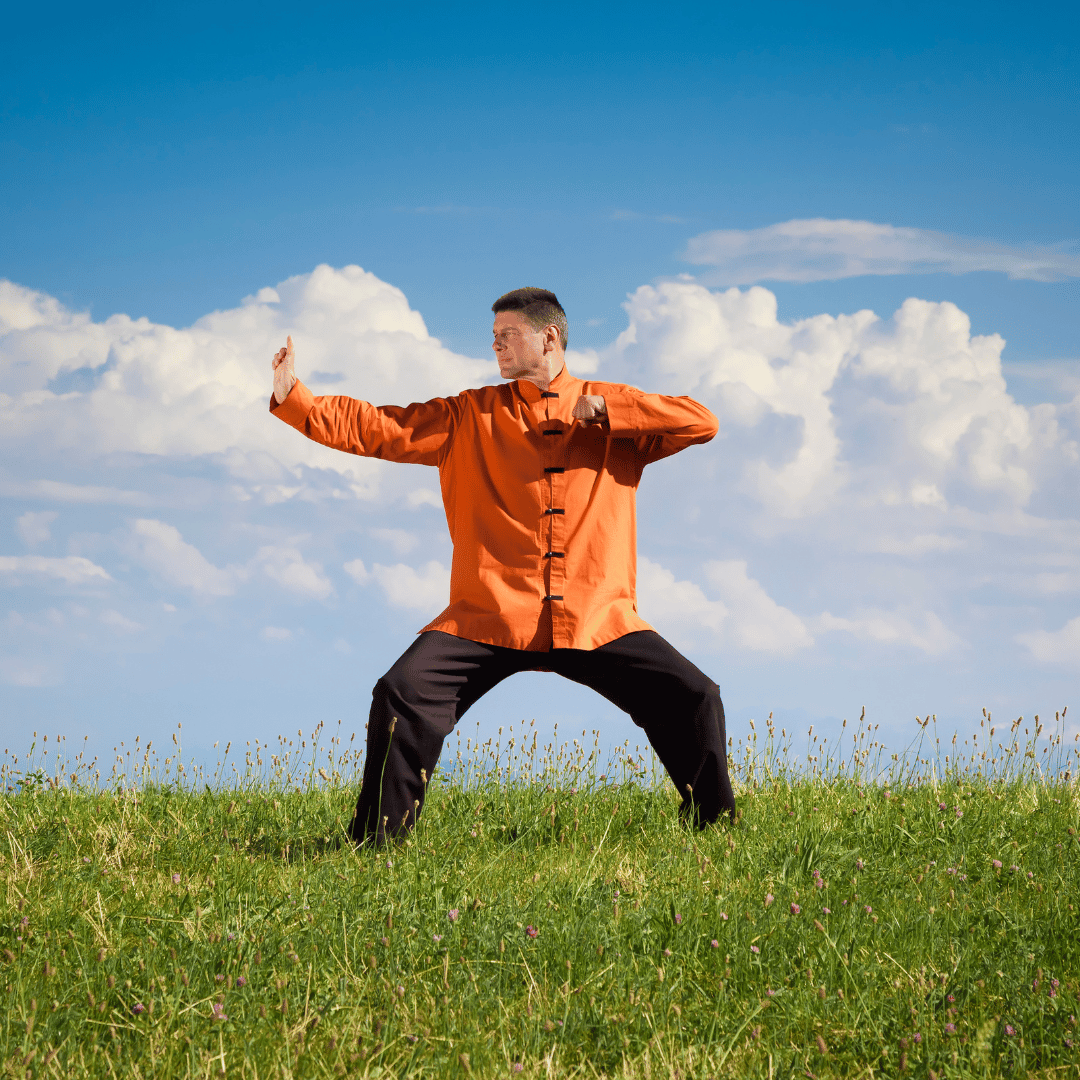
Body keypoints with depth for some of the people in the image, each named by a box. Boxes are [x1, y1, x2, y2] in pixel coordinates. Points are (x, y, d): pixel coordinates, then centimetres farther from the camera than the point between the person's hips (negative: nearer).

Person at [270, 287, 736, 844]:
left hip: (598, 619, 0)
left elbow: (703, 423, 0)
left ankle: (714, 829, 10)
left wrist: (606, 412, -6)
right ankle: (375, 845, -4)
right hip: (490, 617, 0)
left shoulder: (613, 413, 10)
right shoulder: (470, 416, 11)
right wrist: (293, 397, -4)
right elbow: (377, 428, 7)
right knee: (403, 696, -18)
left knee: (692, 699, -11)